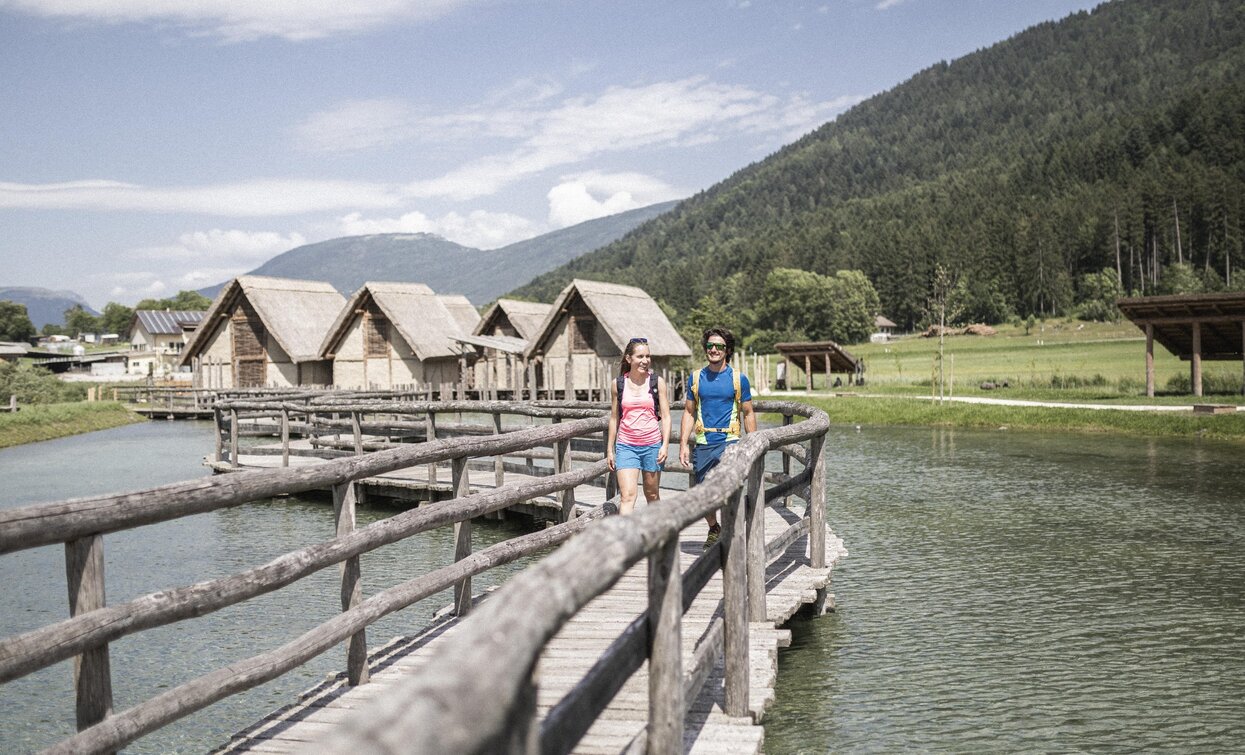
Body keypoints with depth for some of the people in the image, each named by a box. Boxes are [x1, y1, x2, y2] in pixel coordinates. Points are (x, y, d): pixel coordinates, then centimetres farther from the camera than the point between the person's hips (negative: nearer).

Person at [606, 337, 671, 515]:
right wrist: (610, 449, 10)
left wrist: (665, 445, -10)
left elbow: (665, 416, 1)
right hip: (626, 445, -1)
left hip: (652, 445, 1)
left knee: (652, 494, 14)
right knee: (627, 495, -13)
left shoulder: (657, 382, 1)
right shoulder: (618, 384, 2)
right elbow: (614, 418, 10)